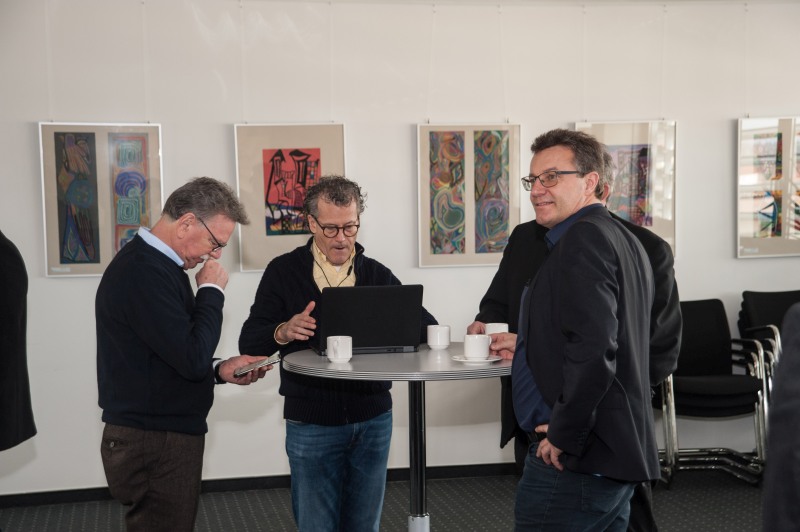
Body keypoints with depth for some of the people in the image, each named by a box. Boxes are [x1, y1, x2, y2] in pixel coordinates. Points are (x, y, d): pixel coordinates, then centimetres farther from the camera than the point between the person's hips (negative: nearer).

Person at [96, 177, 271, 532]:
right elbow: (192, 359, -23)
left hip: (161, 435, 10)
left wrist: (221, 370, 5)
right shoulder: (143, 273, -21)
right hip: (156, 444, -10)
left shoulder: (154, 265, 13)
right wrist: (212, 290, -12)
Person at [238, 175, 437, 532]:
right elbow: (249, 344, -3)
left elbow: (425, 326, 1)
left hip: (373, 419, 2)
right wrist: (283, 332, -24)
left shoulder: (378, 274, 7)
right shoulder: (283, 272, 0)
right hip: (311, 423, -2)